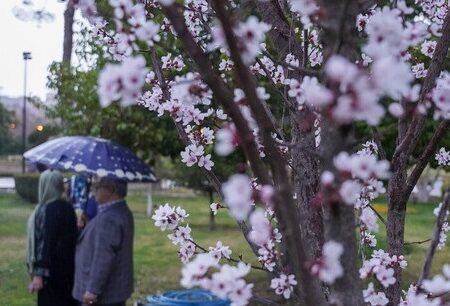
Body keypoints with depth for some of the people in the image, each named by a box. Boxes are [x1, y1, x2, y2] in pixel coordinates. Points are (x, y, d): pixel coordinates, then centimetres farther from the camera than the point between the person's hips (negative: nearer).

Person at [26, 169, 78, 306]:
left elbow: (45, 243, -23)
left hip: (51, 268, -8)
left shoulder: (47, 211, -20)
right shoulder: (68, 208, 4)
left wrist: (39, 274, -22)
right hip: (67, 266, 8)